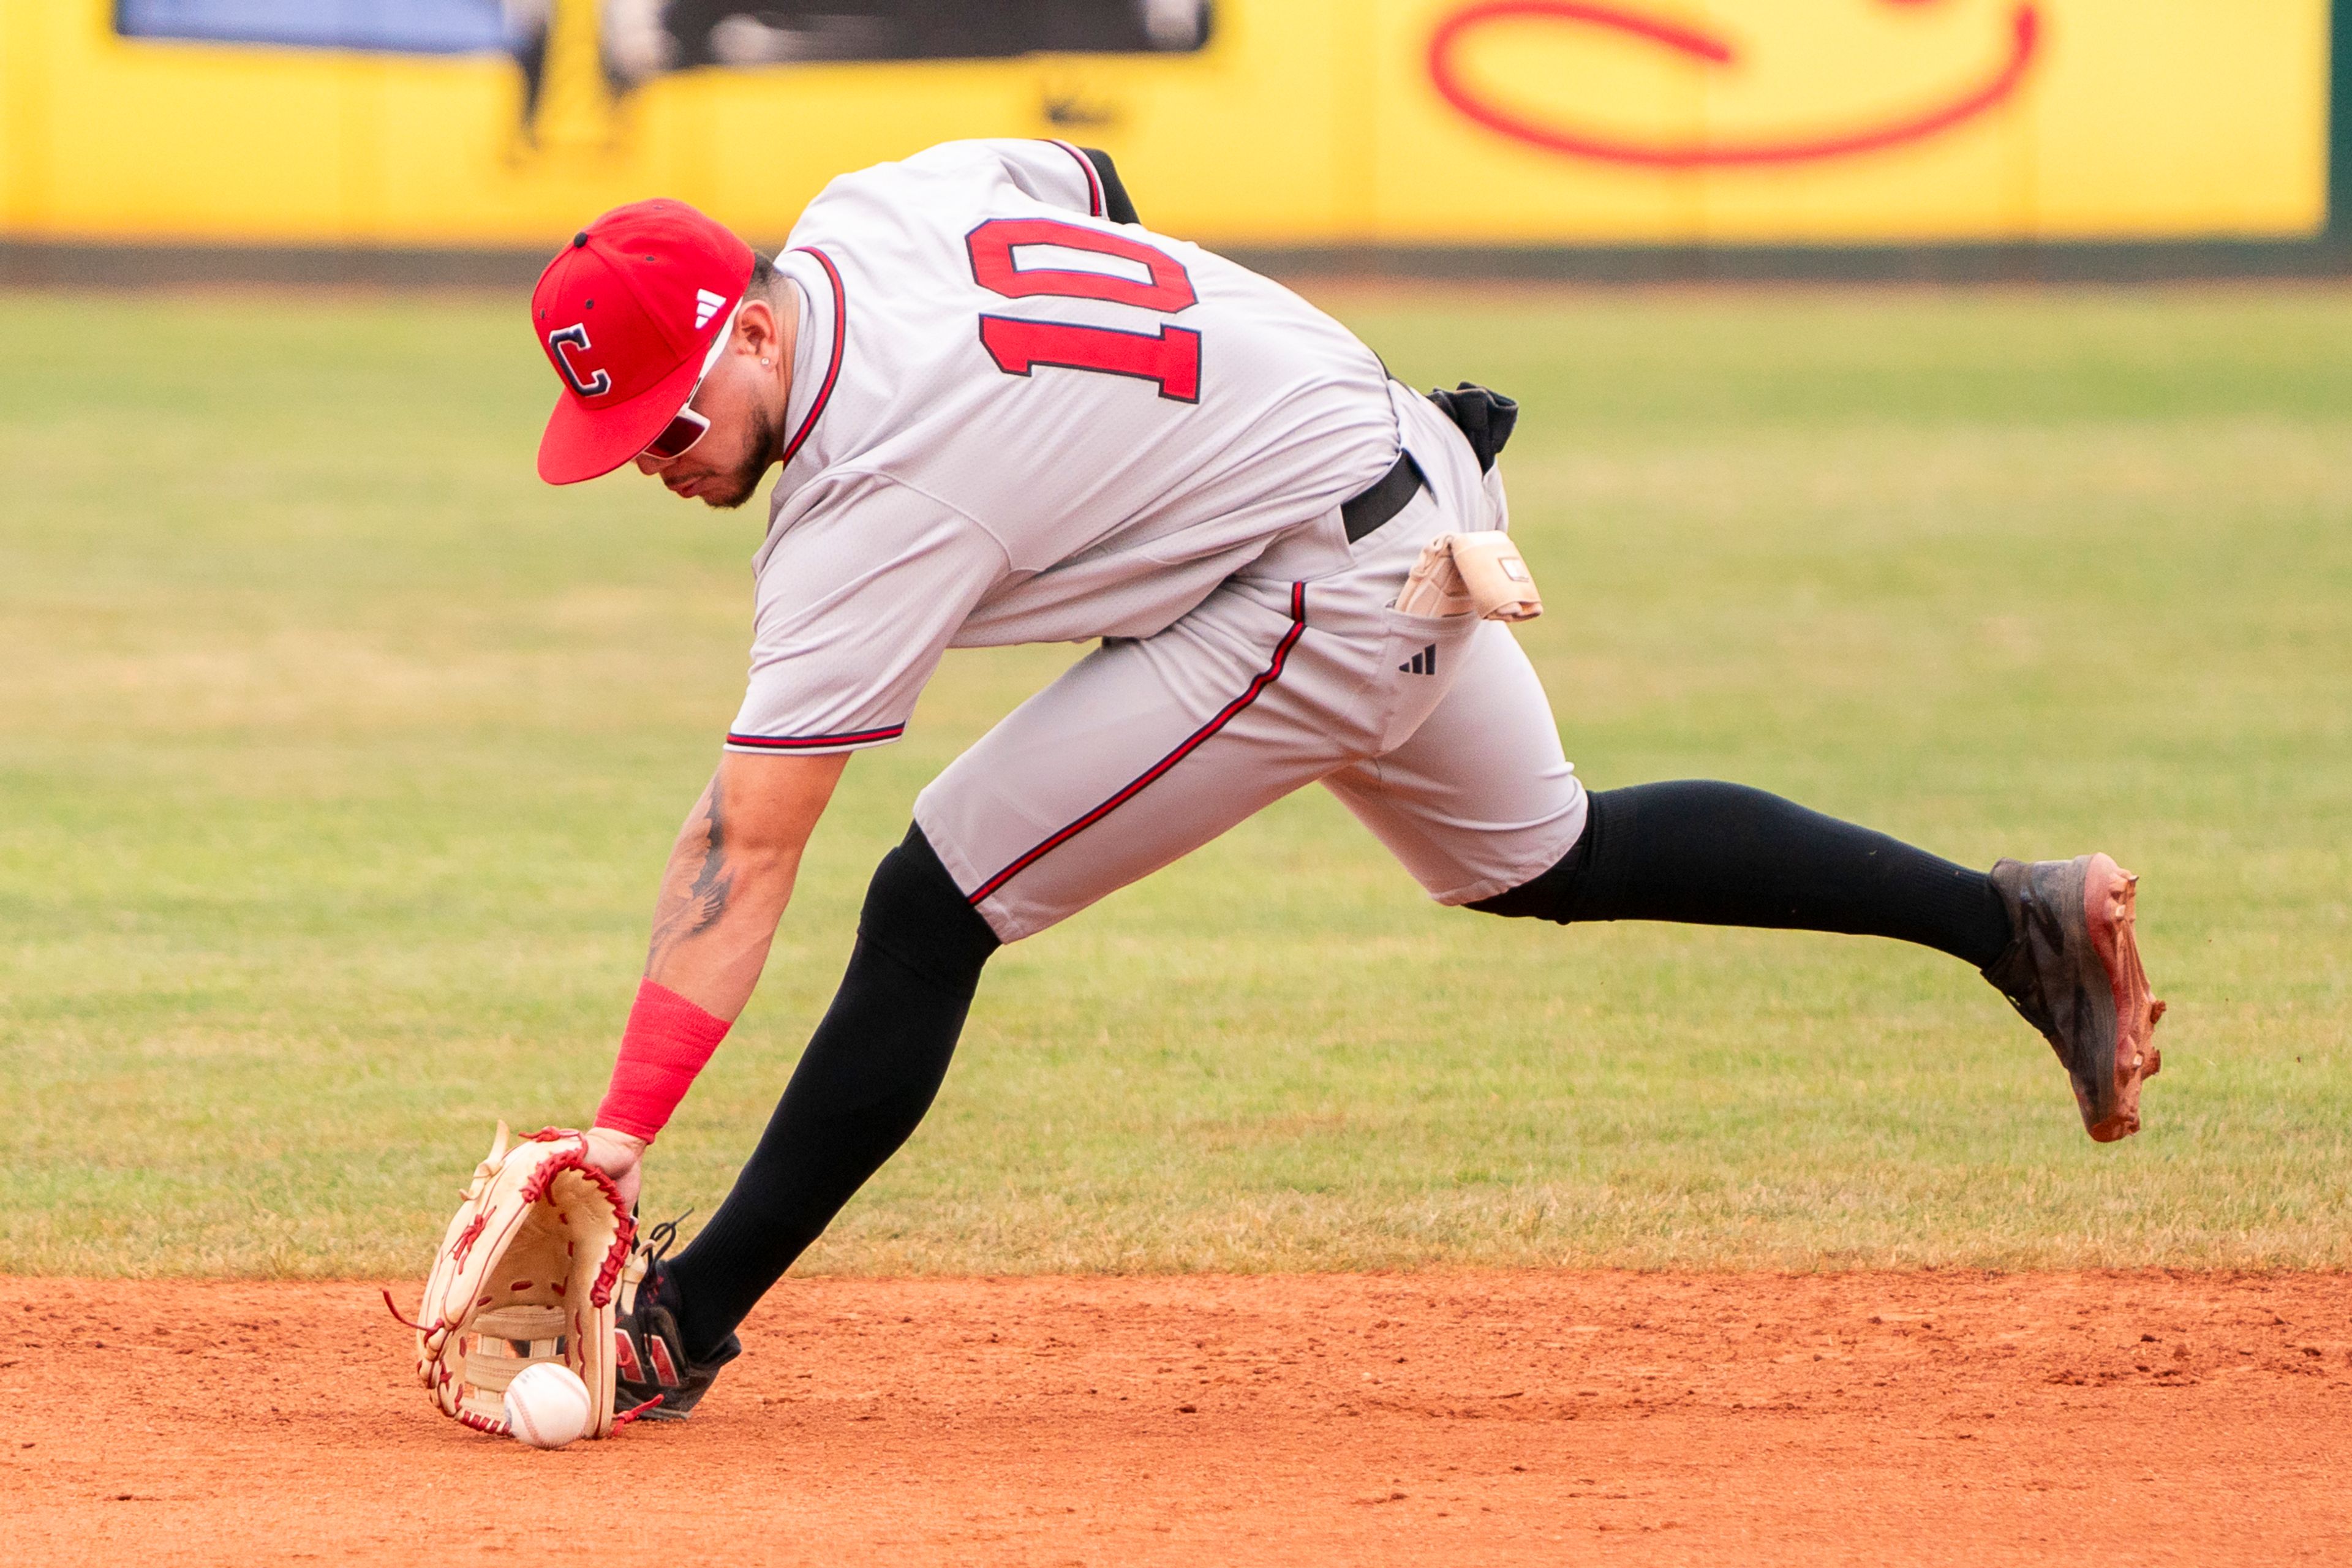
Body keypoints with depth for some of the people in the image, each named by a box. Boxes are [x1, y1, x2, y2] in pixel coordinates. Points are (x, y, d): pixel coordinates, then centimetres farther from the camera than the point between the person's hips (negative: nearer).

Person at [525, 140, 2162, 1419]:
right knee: (1550, 857, 29)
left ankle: (680, 1328, -8)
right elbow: (1086, 181, 18)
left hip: (1334, 602, -10)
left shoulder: (877, 507, -27)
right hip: (1413, 468, 10)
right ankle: (2019, 919, 33)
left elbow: (748, 848, -29)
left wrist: (621, 1127, -30)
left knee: (934, 907, -12)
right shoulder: (875, 209, -5)